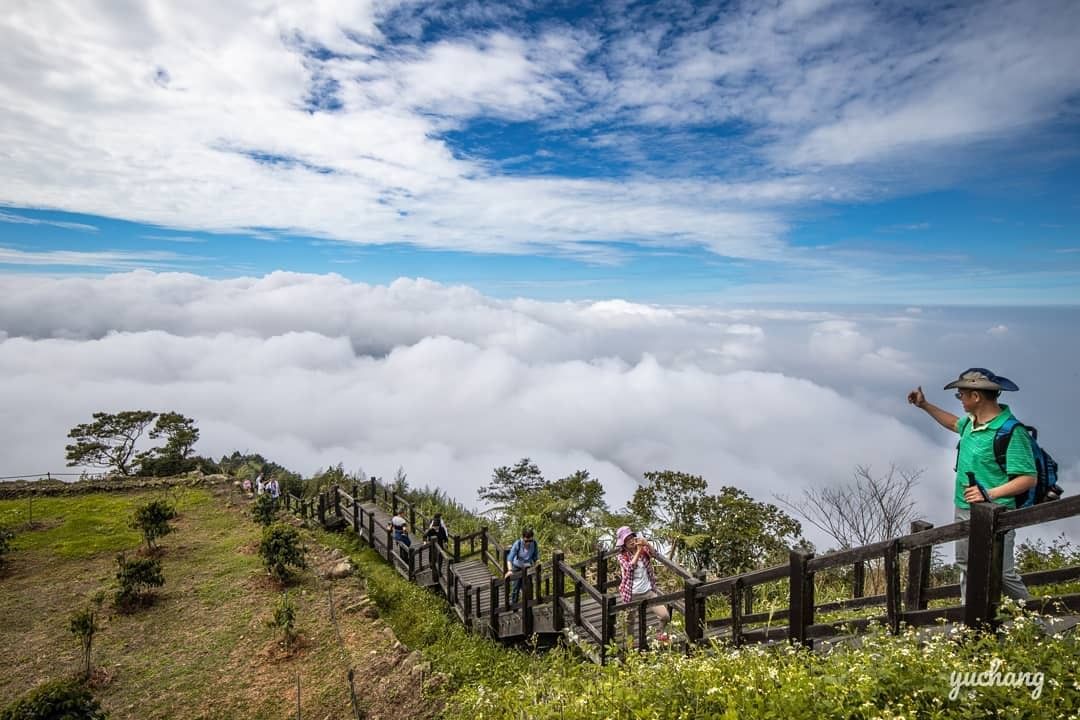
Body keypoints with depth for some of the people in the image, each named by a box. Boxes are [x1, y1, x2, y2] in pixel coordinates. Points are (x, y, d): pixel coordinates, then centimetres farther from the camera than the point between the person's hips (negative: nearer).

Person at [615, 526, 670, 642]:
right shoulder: (622, 556, -7)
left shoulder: (643, 549, 1)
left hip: (648, 591, 2)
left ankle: (660, 633, 27)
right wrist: (638, 550, -23)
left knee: (665, 616, -3)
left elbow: (652, 554, -18)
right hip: (632, 595, -2)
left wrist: (646, 544, -36)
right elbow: (630, 567, -23)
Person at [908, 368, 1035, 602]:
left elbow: (1028, 478, -22)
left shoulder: (1011, 432, -21)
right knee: (966, 567, 18)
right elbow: (955, 424, 29)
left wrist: (989, 494, -30)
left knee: (1002, 574, -1)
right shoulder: (972, 422, 4)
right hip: (964, 510, 9)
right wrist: (924, 405, 30)